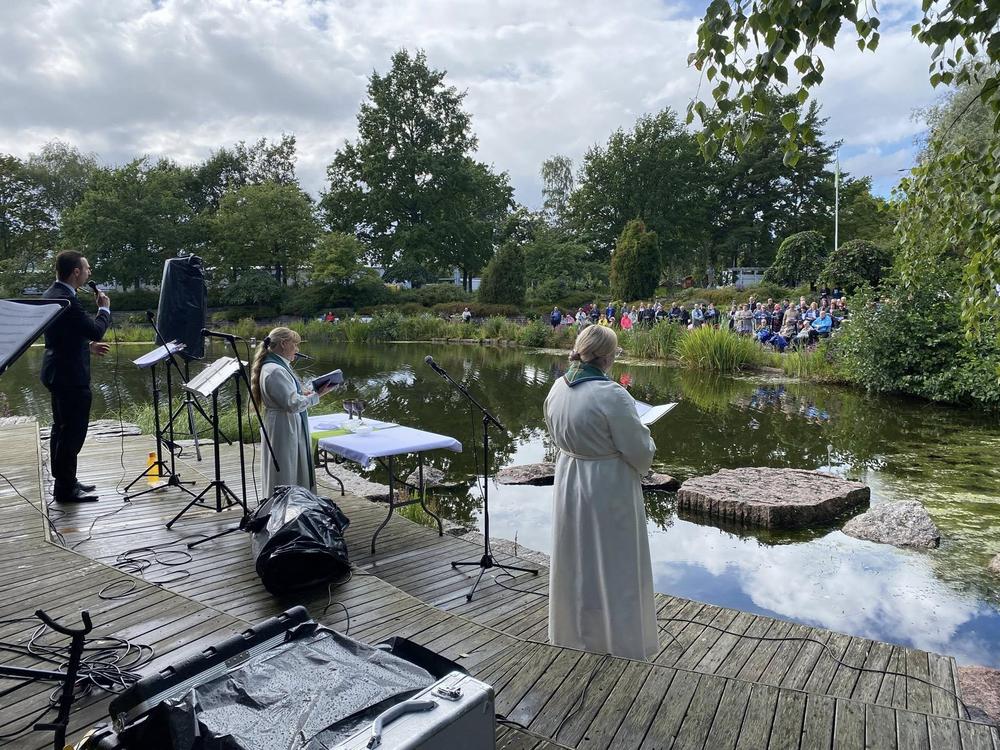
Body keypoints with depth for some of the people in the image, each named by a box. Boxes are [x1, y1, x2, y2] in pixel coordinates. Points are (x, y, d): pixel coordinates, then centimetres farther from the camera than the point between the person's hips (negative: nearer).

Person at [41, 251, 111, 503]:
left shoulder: (52, 293, 10)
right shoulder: (66, 299, -22)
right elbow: (96, 330, -22)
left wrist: (88, 345, 16)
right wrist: (104, 308, -6)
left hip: (58, 371, 11)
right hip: (70, 375, -11)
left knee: (62, 428, 17)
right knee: (73, 431, -3)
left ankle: (63, 481, 28)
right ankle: (66, 489, 4)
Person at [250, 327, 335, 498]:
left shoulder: (280, 366, 10)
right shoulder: (275, 371, -21)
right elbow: (292, 404, -24)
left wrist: (305, 392, 5)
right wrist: (317, 395, -16)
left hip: (292, 428, 10)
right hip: (283, 429, -10)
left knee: (297, 474, 17)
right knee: (285, 477, 1)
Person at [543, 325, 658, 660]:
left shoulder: (557, 388, -6)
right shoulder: (612, 395, -27)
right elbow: (640, 452, -18)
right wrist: (643, 433, 3)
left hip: (568, 482, 6)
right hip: (609, 489, -6)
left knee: (576, 560, 23)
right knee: (613, 565, 12)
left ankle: (574, 633, 42)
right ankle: (621, 643, 29)